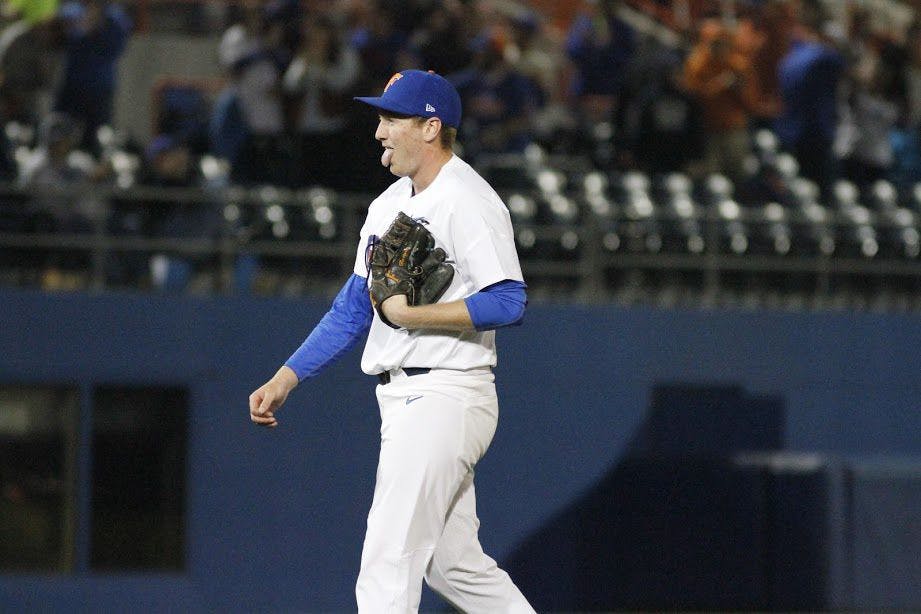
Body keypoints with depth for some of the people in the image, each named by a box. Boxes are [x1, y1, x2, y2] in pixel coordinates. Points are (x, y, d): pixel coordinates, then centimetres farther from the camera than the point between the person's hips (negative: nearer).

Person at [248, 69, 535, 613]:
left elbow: (509, 304, -22)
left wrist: (410, 314, -21)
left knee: (389, 561, -12)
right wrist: (286, 379, 10)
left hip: (446, 398, -9)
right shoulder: (390, 205, 16)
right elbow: (353, 309, 19)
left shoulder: (468, 201, -12)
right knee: (453, 565, 12)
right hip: (404, 402, 9)